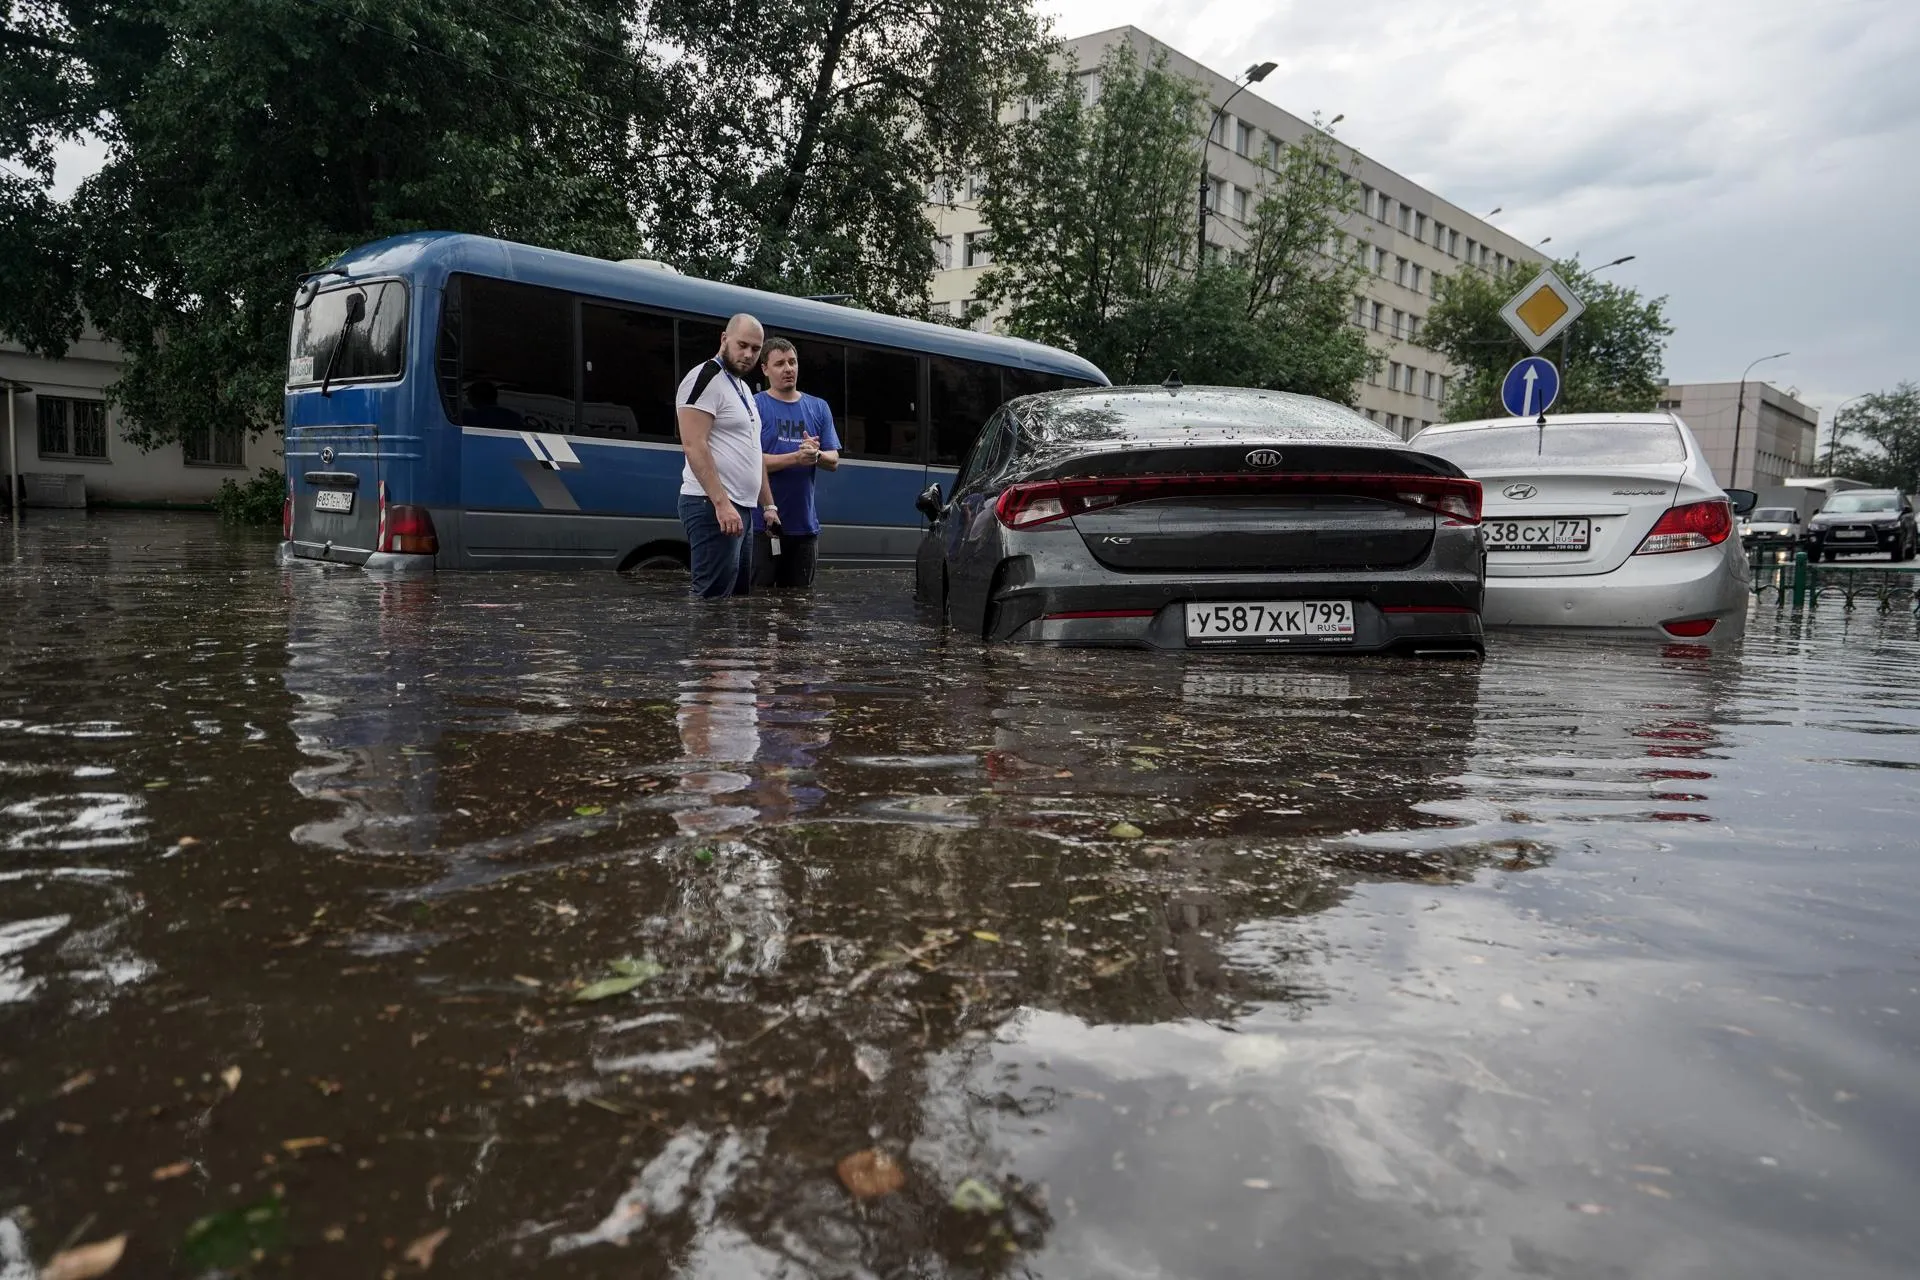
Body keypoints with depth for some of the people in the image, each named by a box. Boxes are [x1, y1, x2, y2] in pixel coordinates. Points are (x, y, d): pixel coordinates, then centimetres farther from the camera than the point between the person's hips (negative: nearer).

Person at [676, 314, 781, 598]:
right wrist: (722, 503, -25)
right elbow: (694, 446, -19)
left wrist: (768, 504, 20)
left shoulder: (743, 388, 22)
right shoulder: (705, 378, -9)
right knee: (714, 599, -12)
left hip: (740, 508, 10)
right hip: (713, 507, -10)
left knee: (739, 595, 13)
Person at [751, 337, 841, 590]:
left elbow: (833, 461, 9)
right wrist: (796, 458, -22)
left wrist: (816, 455, -14)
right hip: (763, 524, -4)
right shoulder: (755, 406, -2)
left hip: (805, 524, 4)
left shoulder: (819, 408, 12)